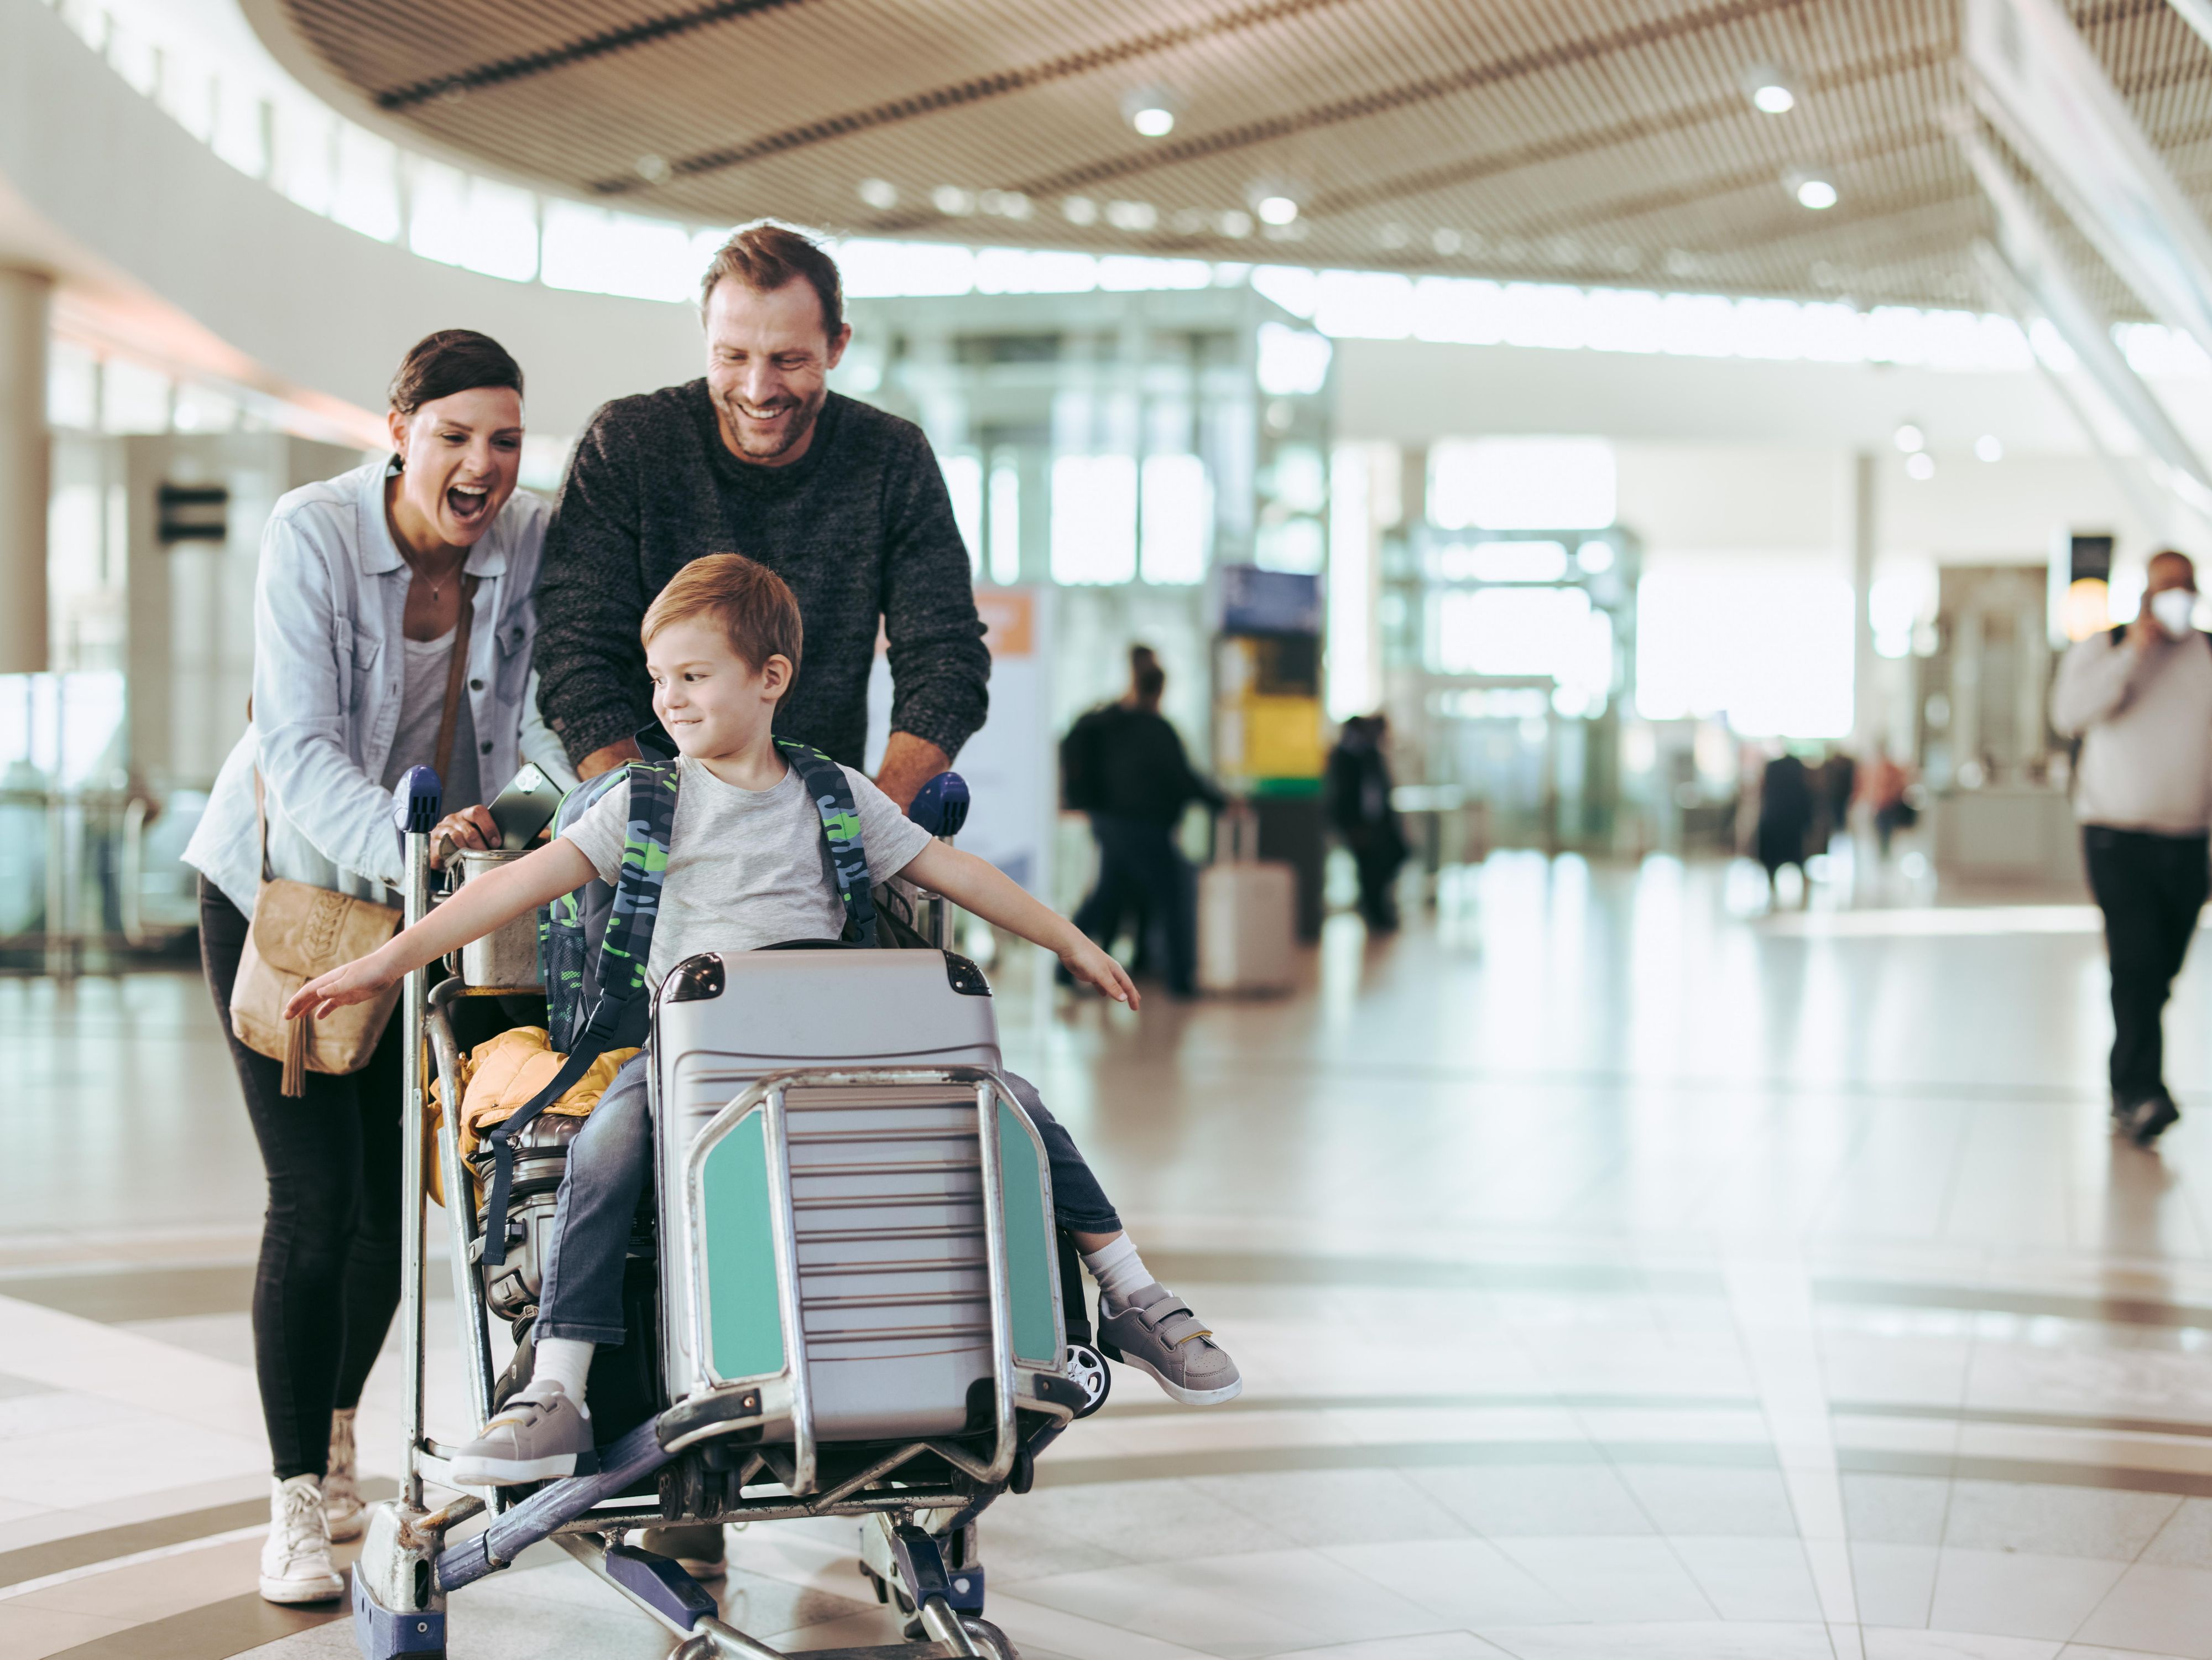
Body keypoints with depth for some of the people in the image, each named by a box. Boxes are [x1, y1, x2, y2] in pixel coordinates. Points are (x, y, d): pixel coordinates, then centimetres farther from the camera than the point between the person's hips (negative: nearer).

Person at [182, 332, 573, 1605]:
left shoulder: (533, 541, -13)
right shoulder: (313, 534, -23)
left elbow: (552, 711, -15)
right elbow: (301, 752, -30)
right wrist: (407, 845, -47)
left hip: (425, 898, 4)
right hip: (281, 886, -3)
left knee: (397, 1191, 8)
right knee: (316, 1198, -10)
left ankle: (338, 1436, 35)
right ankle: (298, 1500, 3)